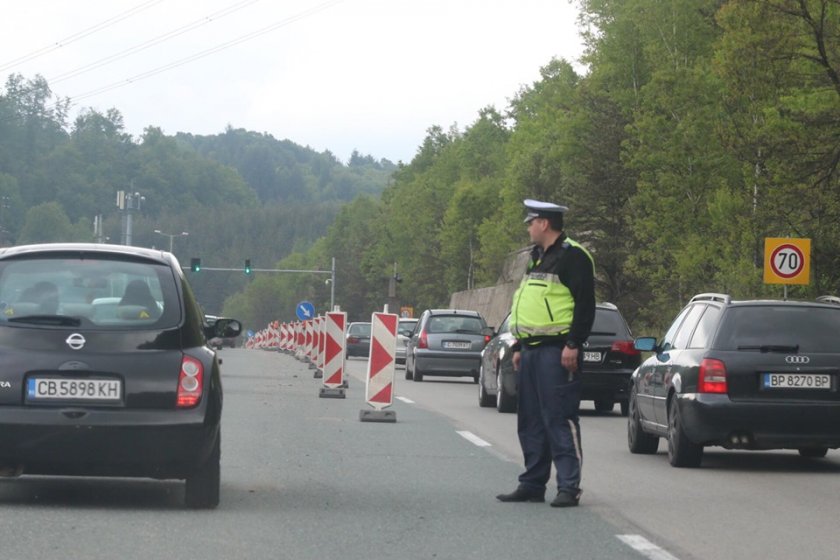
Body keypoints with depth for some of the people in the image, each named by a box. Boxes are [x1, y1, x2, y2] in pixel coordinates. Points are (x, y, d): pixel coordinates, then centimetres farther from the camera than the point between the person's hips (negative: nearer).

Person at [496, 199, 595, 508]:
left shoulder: (572, 256, -9)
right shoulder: (538, 258, 22)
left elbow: (585, 305, -15)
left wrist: (573, 345, -20)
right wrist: (519, 347, 23)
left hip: (556, 351, -10)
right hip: (533, 351, 10)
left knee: (560, 419, -10)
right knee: (531, 421, 11)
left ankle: (569, 486, -9)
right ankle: (532, 484, 17)